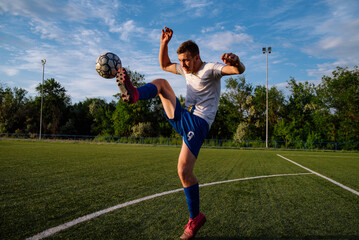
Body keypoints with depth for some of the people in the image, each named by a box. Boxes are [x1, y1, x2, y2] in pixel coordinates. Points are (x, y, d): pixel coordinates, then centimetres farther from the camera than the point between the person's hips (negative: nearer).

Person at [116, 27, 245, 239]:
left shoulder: (210, 69, -7)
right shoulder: (186, 70, 16)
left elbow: (240, 70, -23)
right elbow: (164, 65, 30)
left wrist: (235, 61, -48)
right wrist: (165, 43, 15)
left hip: (198, 123, -8)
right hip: (181, 118, 8)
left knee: (184, 172, -16)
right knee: (161, 82, 3)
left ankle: (195, 218, 4)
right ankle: (134, 94, -29)